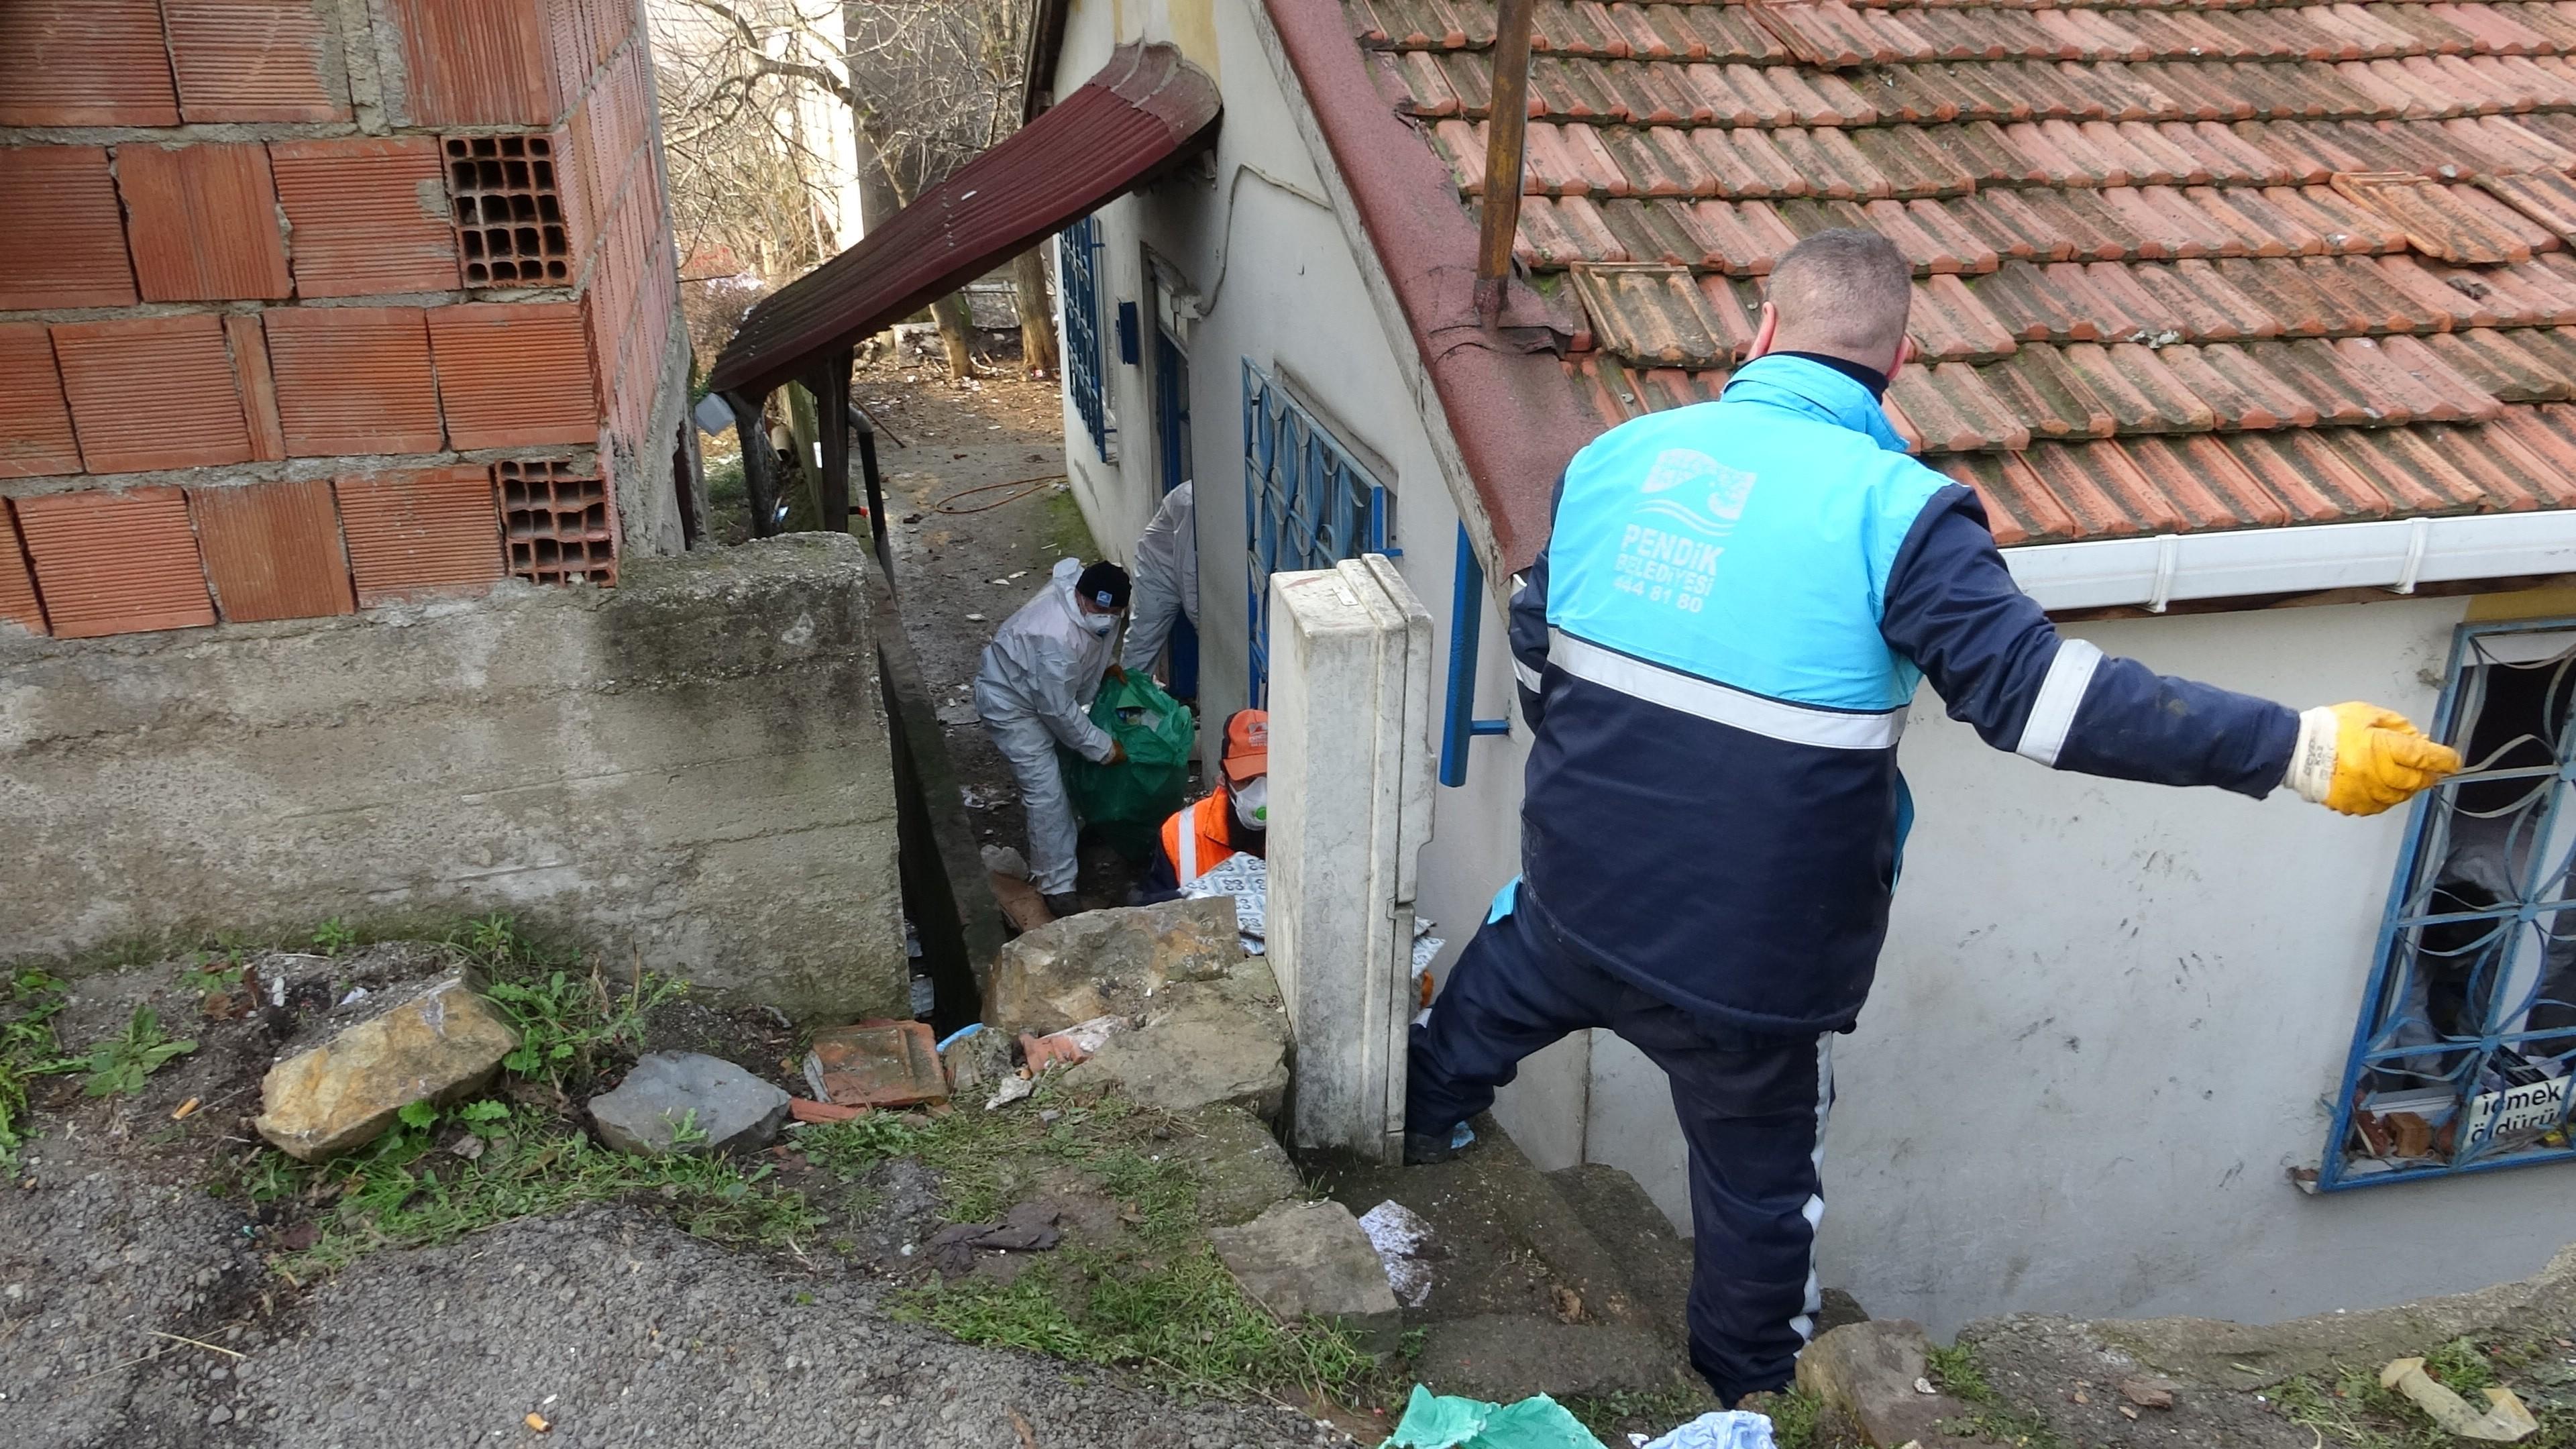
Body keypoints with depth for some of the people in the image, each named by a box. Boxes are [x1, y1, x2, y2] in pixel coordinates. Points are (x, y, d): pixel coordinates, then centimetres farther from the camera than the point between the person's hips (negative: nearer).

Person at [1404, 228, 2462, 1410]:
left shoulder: (1617, 454, 0)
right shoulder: (1890, 507, -17)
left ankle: (1413, 1121, 62)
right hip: (1748, 948, -3)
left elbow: (1534, 655, 12)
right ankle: (1751, 1390, 45)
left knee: (1495, 996, 36)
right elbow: (2040, 690, -25)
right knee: (1760, 1177, 21)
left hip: (1576, 892, 4)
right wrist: (2301, 748, -20)